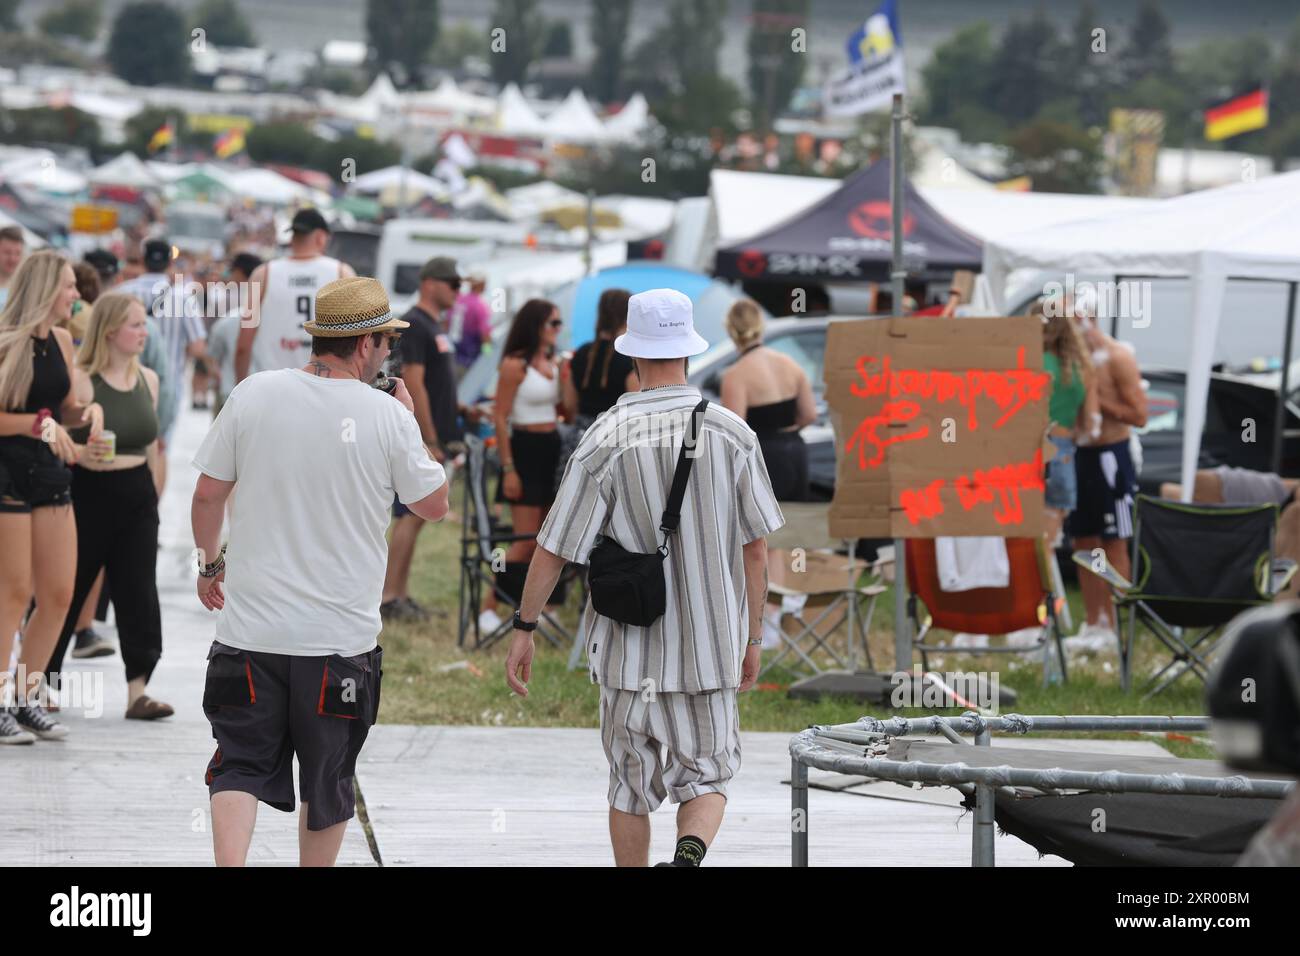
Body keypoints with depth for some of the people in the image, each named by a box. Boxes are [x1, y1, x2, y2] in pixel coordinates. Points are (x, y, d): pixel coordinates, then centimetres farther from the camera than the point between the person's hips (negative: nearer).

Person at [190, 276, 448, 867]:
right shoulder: (387, 416, -8)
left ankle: (229, 864, -13)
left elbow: (207, 494, 4)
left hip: (251, 627, 1)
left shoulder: (254, 394, -3)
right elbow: (434, 505, 6)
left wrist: (210, 562, 21)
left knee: (242, 766, 6)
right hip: (341, 639, -1)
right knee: (328, 782, 13)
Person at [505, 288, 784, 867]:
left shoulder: (605, 441, -11)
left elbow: (554, 548, -8)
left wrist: (523, 629, 4)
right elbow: (756, 545, 1)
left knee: (631, 786, 14)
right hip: (711, 645, 1)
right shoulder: (733, 434, -4)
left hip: (629, 646, -1)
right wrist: (753, 636, 12)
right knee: (707, 775, 10)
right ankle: (691, 853, -19)